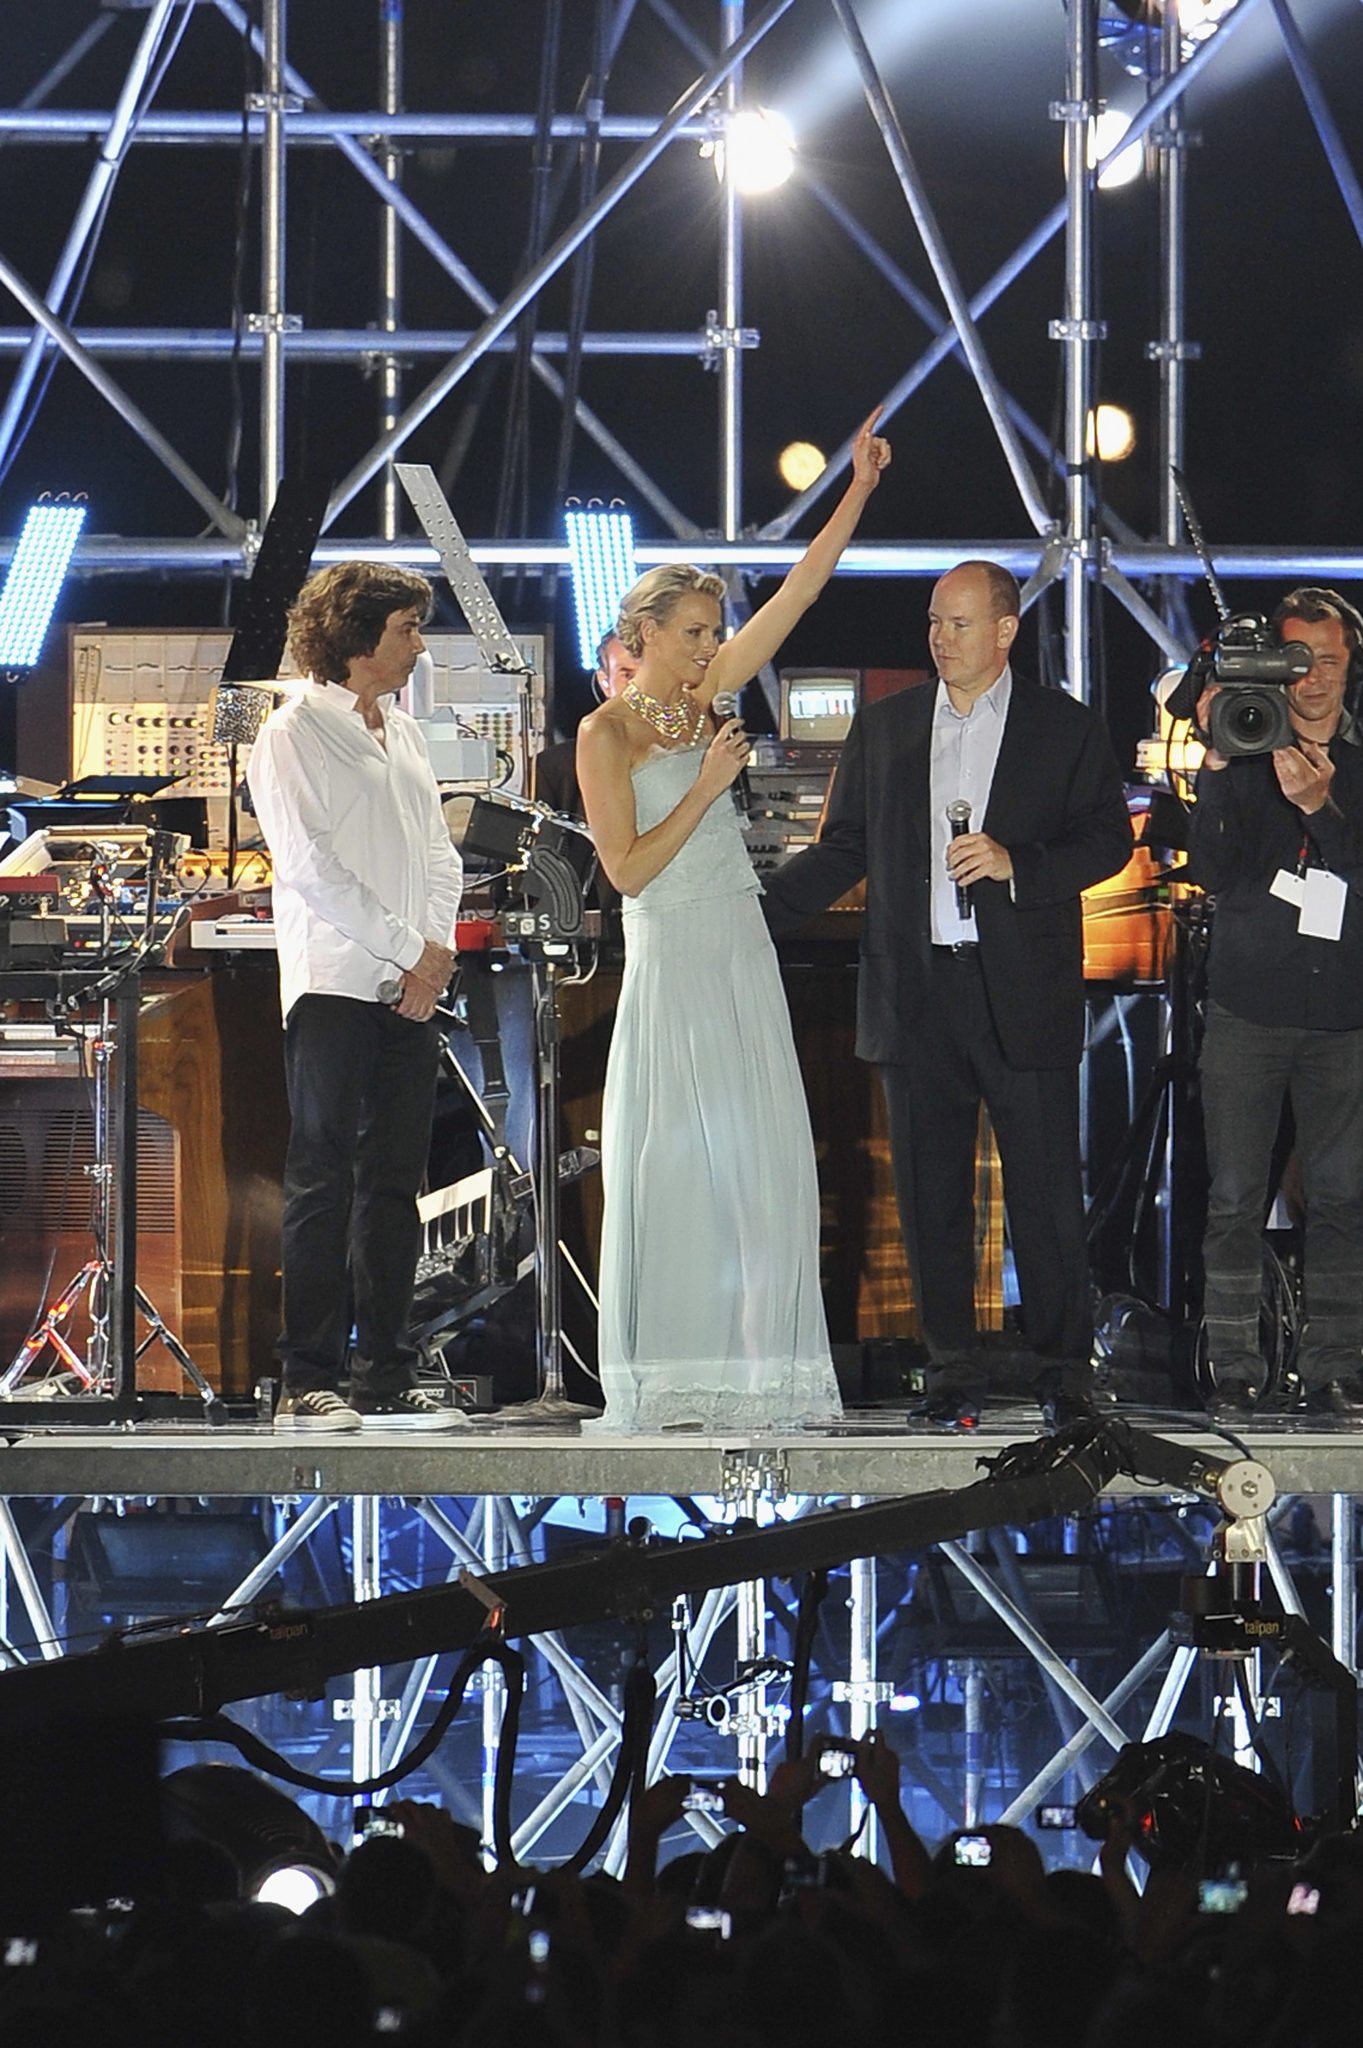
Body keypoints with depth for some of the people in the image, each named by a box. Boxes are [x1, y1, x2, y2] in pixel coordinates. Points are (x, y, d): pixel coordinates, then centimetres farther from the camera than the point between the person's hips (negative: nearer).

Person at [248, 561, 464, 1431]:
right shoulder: (296, 732, -4)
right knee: (324, 1180, -8)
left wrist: (438, 949, -1)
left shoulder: (404, 732, 18)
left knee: (396, 1181, 5)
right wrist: (408, 952, -11)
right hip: (336, 984, -7)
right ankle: (308, 1382, -9)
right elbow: (310, 863, -11)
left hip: (411, 990, 7)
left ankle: (388, 1376, 7)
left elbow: (437, 853, 17)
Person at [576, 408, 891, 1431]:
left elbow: (802, 589, 7)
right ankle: (665, 1362, 2)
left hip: (741, 954, 6)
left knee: (762, 1153, 2)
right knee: (672, 1160, -3)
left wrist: (859, 490, 2)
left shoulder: (704, 697, 9)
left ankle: (750, 1352, 4)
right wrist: (708, 786, -12)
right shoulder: (606, 733, -6)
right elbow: (628, 868, -12)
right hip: (670, 961, -6)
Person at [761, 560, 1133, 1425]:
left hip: (1024, 993, -3)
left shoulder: (1067, 729, 4)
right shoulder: (882, 728, 12)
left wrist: (1016, 864, -15)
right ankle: (953, 1369, 12)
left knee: (1046, 1186, -2)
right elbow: (844, 849, 14)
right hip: (916, 993, 3)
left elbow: (1109, 839, 0)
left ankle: (1064, 1363, 7)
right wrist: (752, 911, 3)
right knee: (931, 1192, 4)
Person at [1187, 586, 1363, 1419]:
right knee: (1236, 1197, -1)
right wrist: (1218, 770, -20)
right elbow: (1213, 871, -7)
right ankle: (1236, 1369, 3)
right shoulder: (1245, 751, 3)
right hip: (1248, 1007, -1)